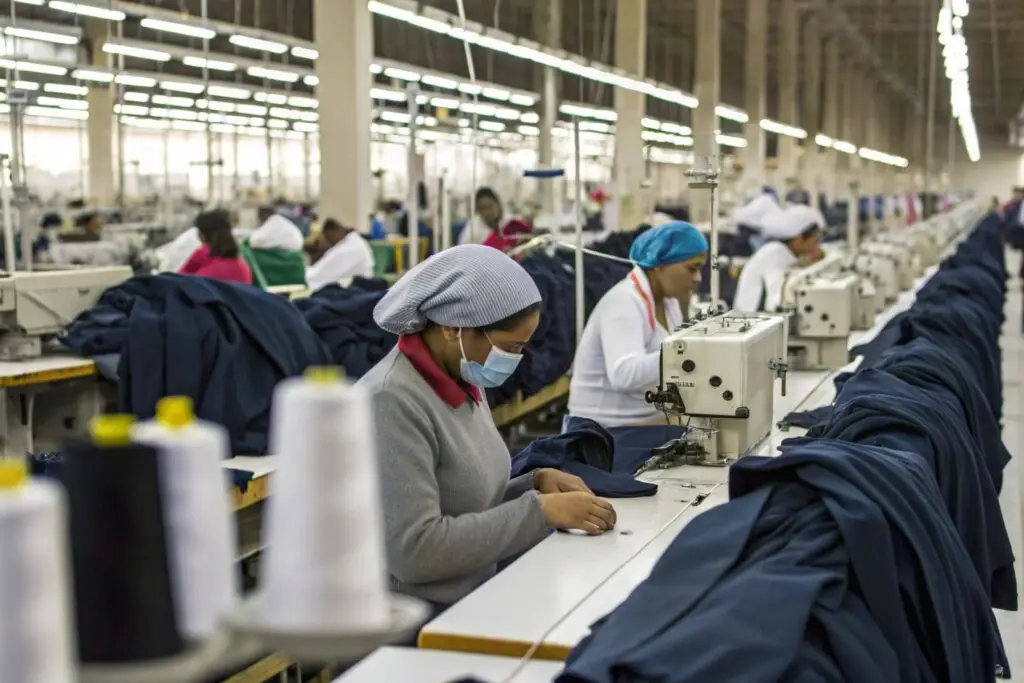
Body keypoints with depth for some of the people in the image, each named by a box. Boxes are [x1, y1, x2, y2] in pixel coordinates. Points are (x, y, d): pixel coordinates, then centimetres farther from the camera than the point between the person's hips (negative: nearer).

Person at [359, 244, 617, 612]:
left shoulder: (462, 382, 6)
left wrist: (536, 484, -1)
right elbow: (417, 550, -25)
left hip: (477, 595, 8)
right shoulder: (392, 401, -20)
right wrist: (541, 510, -20)